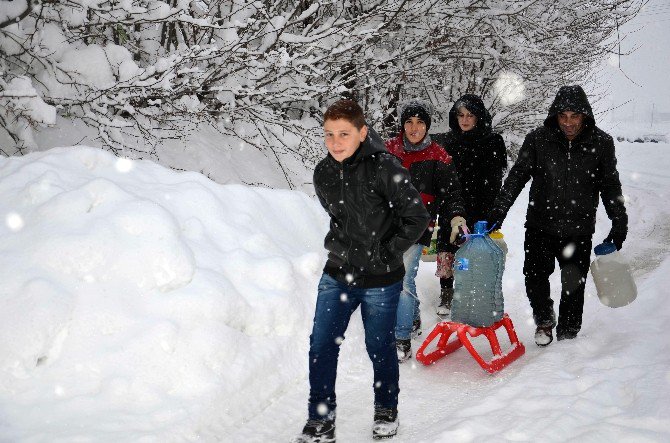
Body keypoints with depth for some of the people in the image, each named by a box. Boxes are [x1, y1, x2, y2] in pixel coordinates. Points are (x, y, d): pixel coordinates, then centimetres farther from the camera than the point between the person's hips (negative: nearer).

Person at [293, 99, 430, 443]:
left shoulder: (384, 168, -17)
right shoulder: (323, 173, 1)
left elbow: (417, 217, -16)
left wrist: (387, 254, -12)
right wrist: (338, 244, 11)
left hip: (380, 279, -5)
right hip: (337, 274, 5)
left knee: (379, 347, 10)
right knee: (321, 345, 1)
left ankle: (386, 410, 35)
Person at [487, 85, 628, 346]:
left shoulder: (601, 143, -4)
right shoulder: (538, 140, -6)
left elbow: (610, 186, 5)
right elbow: (516, 178, -2)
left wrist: (619, 224, 5)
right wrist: (497, 212, -6)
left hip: (579, 230, 0)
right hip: (540, 225, 0)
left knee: (574, 285, 8)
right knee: (535, 275, -2)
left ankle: (567, 335, 26)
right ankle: (544, 320, 25)